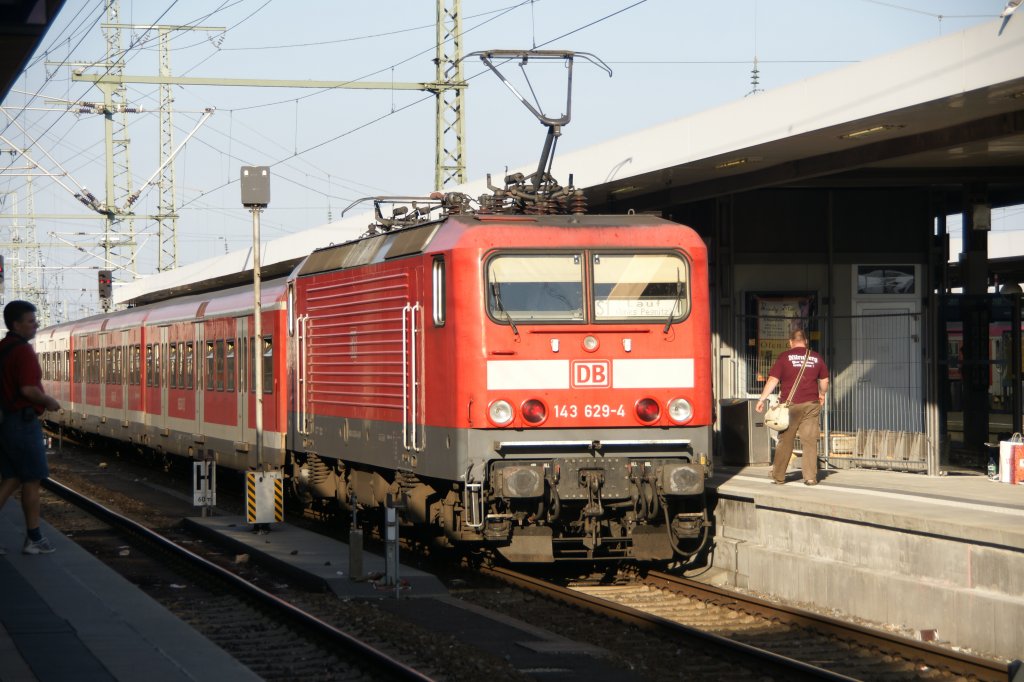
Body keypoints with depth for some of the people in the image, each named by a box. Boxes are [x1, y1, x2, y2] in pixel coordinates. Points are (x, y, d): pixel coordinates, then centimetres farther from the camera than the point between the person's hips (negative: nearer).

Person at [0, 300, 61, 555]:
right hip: (23, 422, -8)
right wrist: (49, 401, -8)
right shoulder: (23, 351, -17)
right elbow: (28, 389, -25)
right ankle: (33, 539, 9)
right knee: (32, 481, 3)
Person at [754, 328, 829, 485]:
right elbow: (824, 380, 18)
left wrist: (762, 399, -3)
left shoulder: (784, 357, -3)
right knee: (810, 441, 4)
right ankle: (810, 477, 1)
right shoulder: (816, 358, 8)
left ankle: (778, 476, 14)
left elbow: (773, 380, -7)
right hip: (811, 404, 2)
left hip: (791, 404, -2)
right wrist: (822, 395, 36)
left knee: (785, 441, 6)